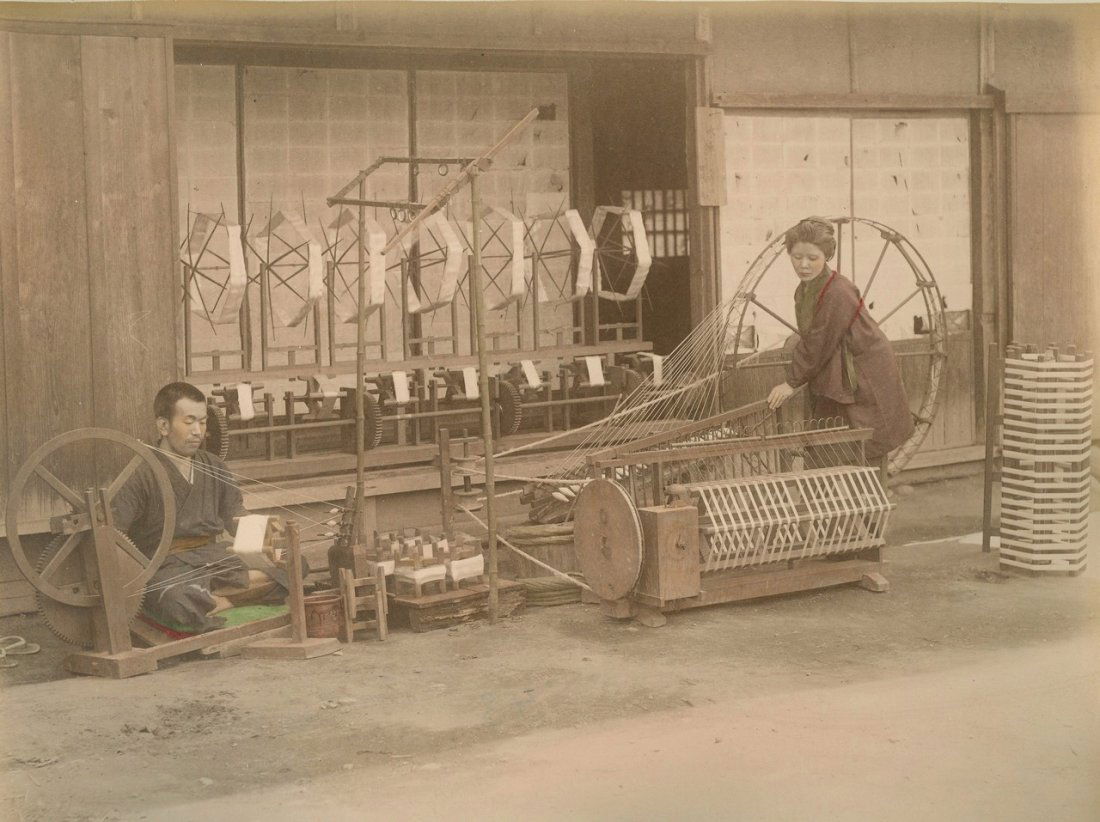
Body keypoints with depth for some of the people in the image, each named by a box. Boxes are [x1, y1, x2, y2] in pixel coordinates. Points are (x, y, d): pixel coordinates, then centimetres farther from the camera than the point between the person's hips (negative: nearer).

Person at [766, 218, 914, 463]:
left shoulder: (838, 293, -26)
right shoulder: (804, 290, 1)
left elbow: (819, 345, -21)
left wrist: (792, 383, -13)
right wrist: (795, 377, 3)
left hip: (864, 375, -8)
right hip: (834, 375, 8)